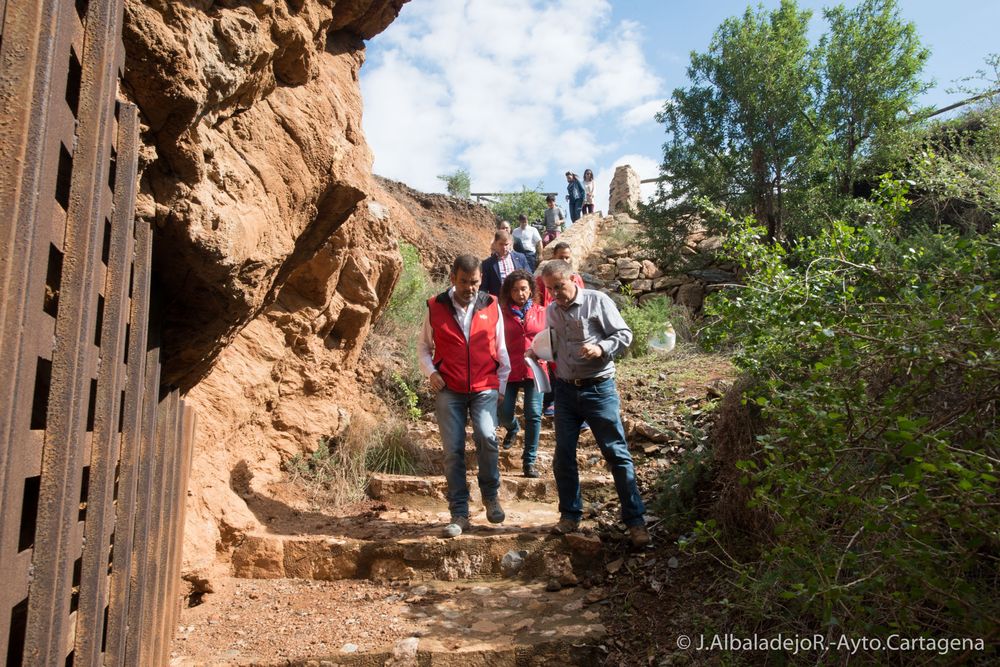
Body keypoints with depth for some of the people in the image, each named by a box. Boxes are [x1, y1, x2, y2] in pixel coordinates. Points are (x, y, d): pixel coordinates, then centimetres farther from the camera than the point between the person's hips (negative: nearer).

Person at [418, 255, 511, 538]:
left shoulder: (491, 306, 4)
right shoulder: (436, 307, 2)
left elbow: (501, 350, 12)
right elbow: (424, 346, 12)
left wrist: (501, 384, 9)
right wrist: (430, 371, -5)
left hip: (484, 388, 0)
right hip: (449, 390, 1)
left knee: (486, 436, -22)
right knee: (453, 451, 0)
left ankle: (491, 495, 4)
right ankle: (459, 515, 13)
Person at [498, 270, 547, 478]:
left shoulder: (541, 312, 7)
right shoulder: (502, 313, 3)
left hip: (534, 370, 0)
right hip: (509, 371, 0)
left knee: (533, 414, -5)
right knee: (504, 414, -3)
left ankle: (529, 461, 8)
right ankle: (513, 428, 36)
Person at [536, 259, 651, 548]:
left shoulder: (597, 301, -6)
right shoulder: (551, 311, 9)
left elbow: (624, 334, -5)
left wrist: (600, 348, -21)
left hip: (599, 388, -5)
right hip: (565, 390, 5)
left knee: (617, 454, -2)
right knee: (563, 456, 7)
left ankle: (635, 520, 7)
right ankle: (570, 514, 23)